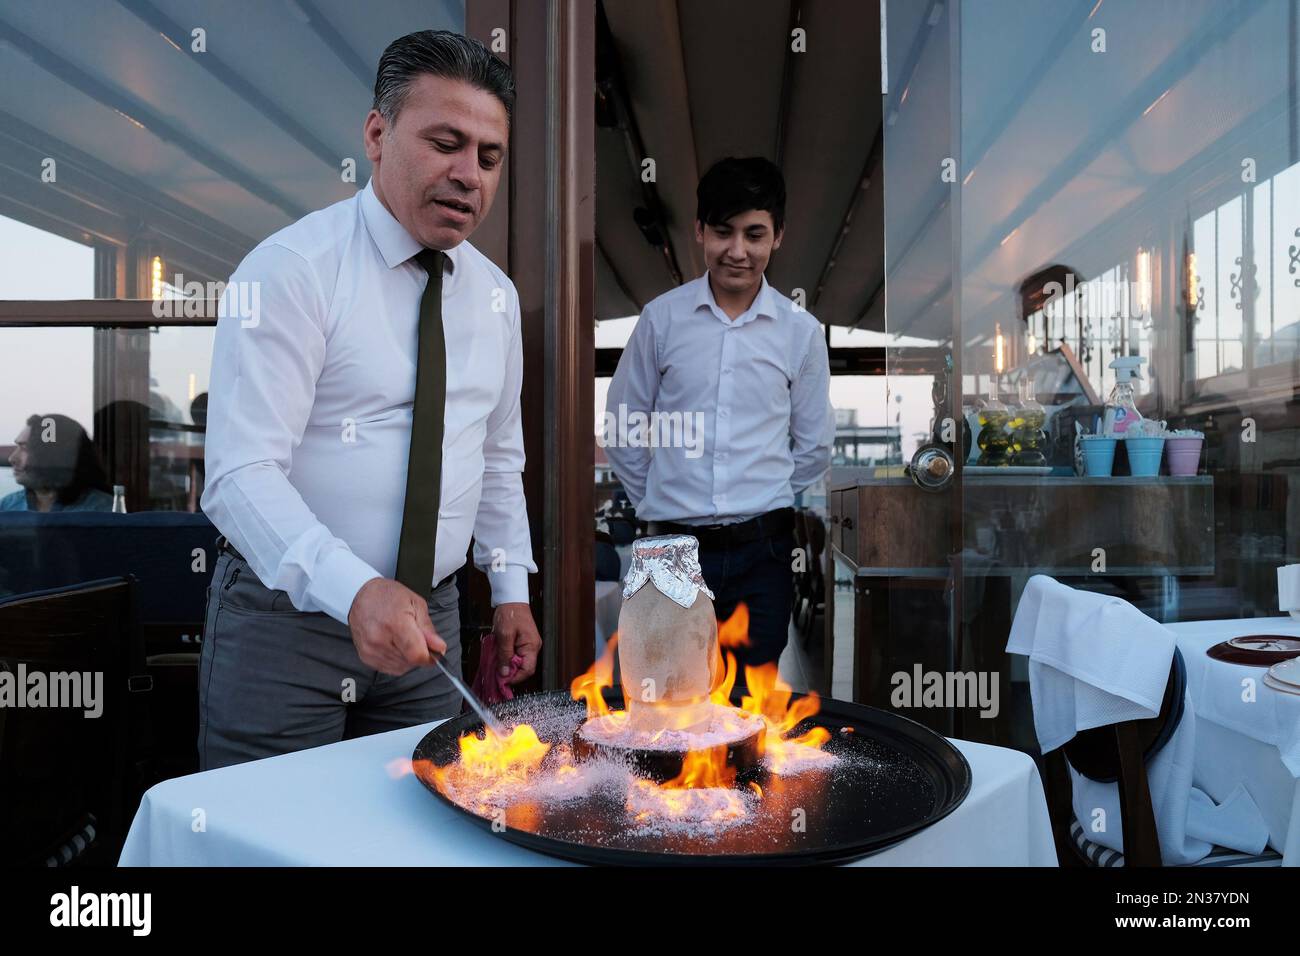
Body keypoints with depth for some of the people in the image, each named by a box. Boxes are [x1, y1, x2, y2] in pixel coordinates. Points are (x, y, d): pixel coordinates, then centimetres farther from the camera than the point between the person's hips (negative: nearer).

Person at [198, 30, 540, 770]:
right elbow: (242, 474, -22)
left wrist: (512, 589, 9)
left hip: (428, 623, 5)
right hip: (287, 614, -5)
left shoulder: (495, 294, 6)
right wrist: (355, 591, -35)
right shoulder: (292, 271, -13)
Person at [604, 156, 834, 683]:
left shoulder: (801, 330, 0)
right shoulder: (661, 317, -1)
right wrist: (657, 504, 9)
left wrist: (765, 505, 10)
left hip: (762, 549, 0)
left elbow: (814, 446, 8)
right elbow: (622, 429, 6)